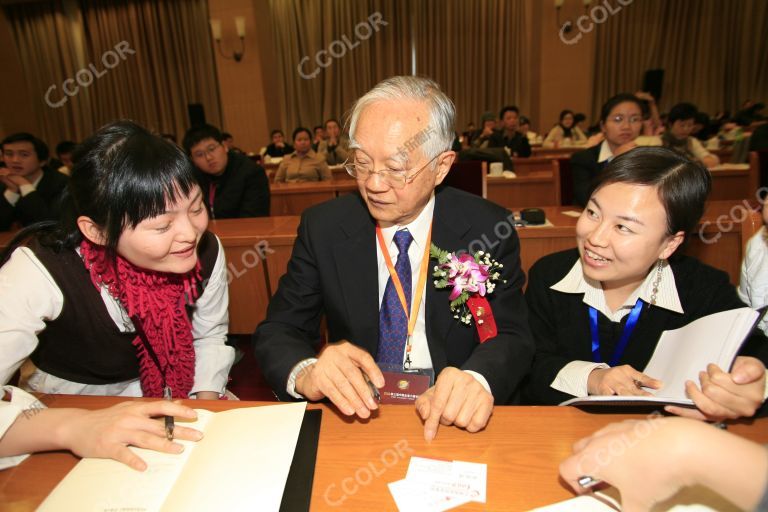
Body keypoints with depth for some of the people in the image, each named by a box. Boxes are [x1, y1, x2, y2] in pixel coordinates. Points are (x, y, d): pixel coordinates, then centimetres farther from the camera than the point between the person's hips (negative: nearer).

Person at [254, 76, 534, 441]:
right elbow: (276, 331, -3)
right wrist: (304, 371, -27)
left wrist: (478, 378, -30)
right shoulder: (322, 227, -4)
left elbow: (512, 336, -5)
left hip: (446, 417, 0)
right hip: (354, 413, 1)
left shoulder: (488, 229, -6)